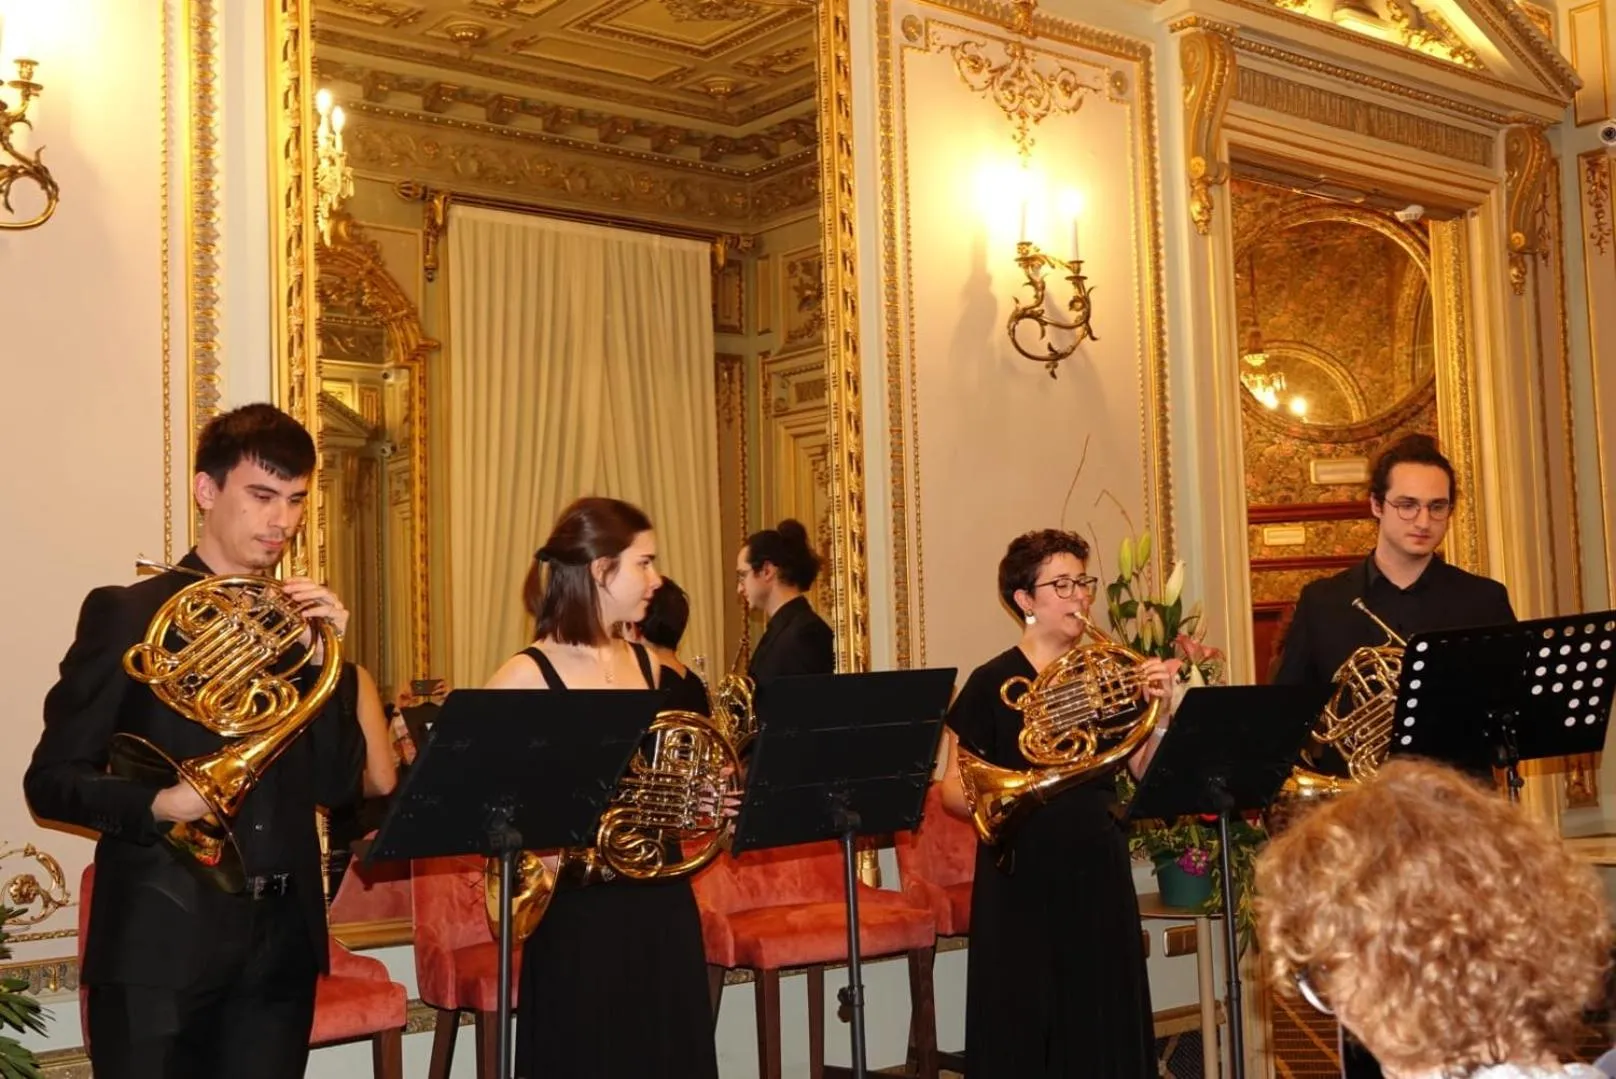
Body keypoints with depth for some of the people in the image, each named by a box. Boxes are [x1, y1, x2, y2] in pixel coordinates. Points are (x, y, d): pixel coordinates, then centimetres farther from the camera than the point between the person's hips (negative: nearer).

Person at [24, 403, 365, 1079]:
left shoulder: (298, 623, 11)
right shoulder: (127, 613, -2)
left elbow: (337, 787, 6)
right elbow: (50, 780, -5)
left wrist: (325, 659, -5)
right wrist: (154, 806, -22)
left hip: (282, 946, 4)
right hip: (162, 943, -4)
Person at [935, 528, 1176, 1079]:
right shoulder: (992, 682, -4)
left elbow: (1146, 775, 4)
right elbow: (953, 790, -4)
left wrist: (1159, 713, -11)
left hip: (1099, 871, 4)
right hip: (1021, 878, -3)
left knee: (1103, 1022, 8)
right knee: (1023, 1031, 2)